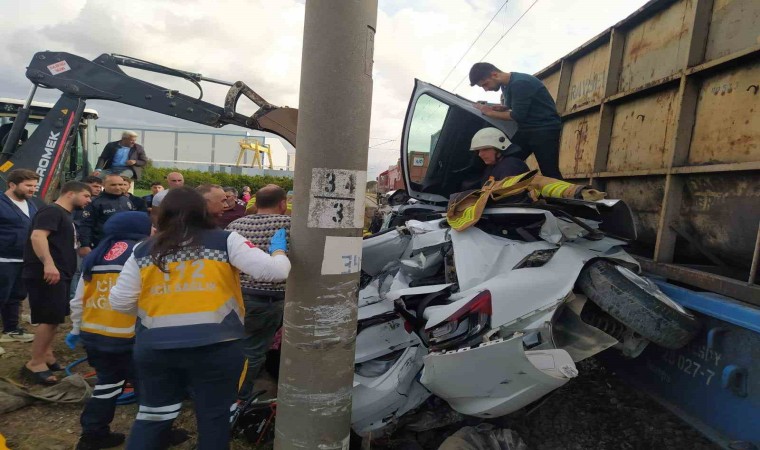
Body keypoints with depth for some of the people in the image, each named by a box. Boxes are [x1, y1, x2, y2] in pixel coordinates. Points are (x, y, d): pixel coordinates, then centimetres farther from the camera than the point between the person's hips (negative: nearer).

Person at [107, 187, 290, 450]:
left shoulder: (143, 251, 4)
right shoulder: (225, 241, -4)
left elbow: (119, 302, 7)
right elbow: (274, 271, -10)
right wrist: (279, 251, 10)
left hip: (155, 347, 3)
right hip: (215, 347, -2)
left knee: (152, 417, 23)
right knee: (214, 419, 16)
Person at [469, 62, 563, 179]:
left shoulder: (520, 83, -20)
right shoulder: (506, 85, 9)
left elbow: (518, 116, -21)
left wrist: (490, 113, -9)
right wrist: (496, 108, 4)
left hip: (545, 129, -9)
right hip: (526, 130, 9)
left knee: (550, 173, -9)